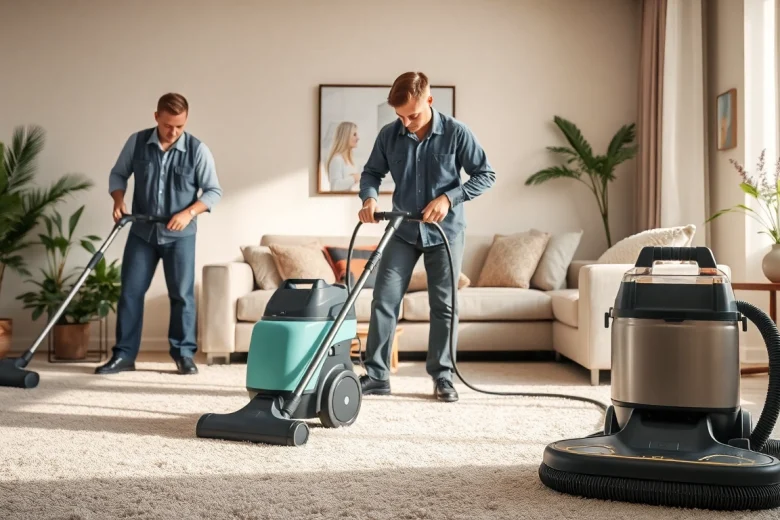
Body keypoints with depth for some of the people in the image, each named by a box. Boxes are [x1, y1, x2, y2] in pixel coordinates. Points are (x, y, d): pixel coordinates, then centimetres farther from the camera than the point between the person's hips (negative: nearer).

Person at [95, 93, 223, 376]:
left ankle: (184, 354, 13)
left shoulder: (198, 150, -10)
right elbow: (118, 174, 8)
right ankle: (123, 354, 12)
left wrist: (189, 213, -20)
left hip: (180, 236, -2)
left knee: (182, 295, 2)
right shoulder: (137, 142, -4)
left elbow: (214, 191, -6)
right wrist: (119, 201, -10)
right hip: (141, 232, 2)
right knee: (130, 292, 3)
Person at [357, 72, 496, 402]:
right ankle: (376, 374, 5)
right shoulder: (388, 135, -6)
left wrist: (448, 198, -21)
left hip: (446, 232, -2)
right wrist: (369, 197, -15)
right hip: (403, 231, 2)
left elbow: (486, 175, -8)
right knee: (384, 300, -3)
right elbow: (372, 172, 7)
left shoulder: (456, 133, -13)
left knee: (443, 306, 3)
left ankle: (442, 376, 15)